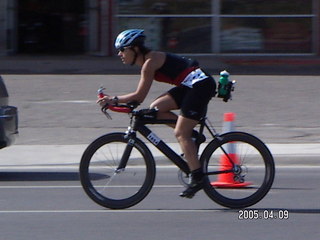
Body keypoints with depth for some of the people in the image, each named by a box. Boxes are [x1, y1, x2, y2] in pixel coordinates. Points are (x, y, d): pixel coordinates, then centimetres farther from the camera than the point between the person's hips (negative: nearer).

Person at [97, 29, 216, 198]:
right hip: (191, 86, 10)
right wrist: (113, 100, 10)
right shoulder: (147, 60, 14)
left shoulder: (150, 62, -15)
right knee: (156, 108, 3)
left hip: (201, 85, -10)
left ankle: (197, 178, -8)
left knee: (181, 133, -9)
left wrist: (114, 100, -14)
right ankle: (192, 135, 8)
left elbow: (139, 96, -18)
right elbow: (139, 96, 17)